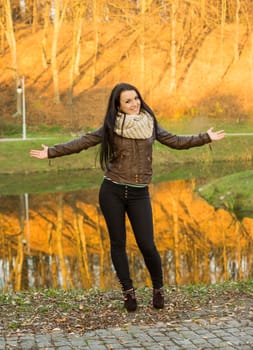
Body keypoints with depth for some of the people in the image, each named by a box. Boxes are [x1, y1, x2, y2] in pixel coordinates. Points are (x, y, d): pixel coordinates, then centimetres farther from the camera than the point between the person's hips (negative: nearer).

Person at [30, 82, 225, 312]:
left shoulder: (150, 124, 6)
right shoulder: (111, 127, -1)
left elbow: (176, 141, 14)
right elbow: (82, 143, -2)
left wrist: (207, 138, 15)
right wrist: (51, 152, -8)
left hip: (139, 194, 1)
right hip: (112, 191, 0)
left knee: (147, 245, -3)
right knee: (118, 243, 6)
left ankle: (158, 289, 20)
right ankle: (128, 291, 21)